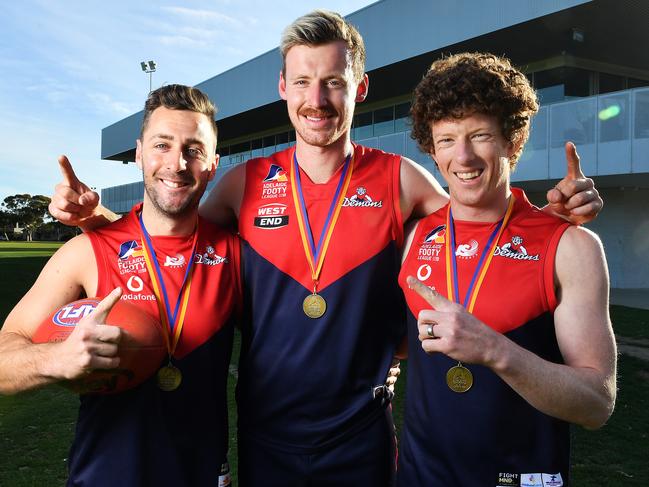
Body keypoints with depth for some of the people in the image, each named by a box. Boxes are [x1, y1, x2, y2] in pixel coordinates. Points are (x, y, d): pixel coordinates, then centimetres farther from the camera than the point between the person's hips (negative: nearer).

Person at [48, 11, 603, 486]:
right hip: (264, 429, 1)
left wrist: (557, 209, -14)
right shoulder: (246, 183, -3)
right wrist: (95, 215, -8)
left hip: (363, 433, 0)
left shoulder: (400, 179, -6)